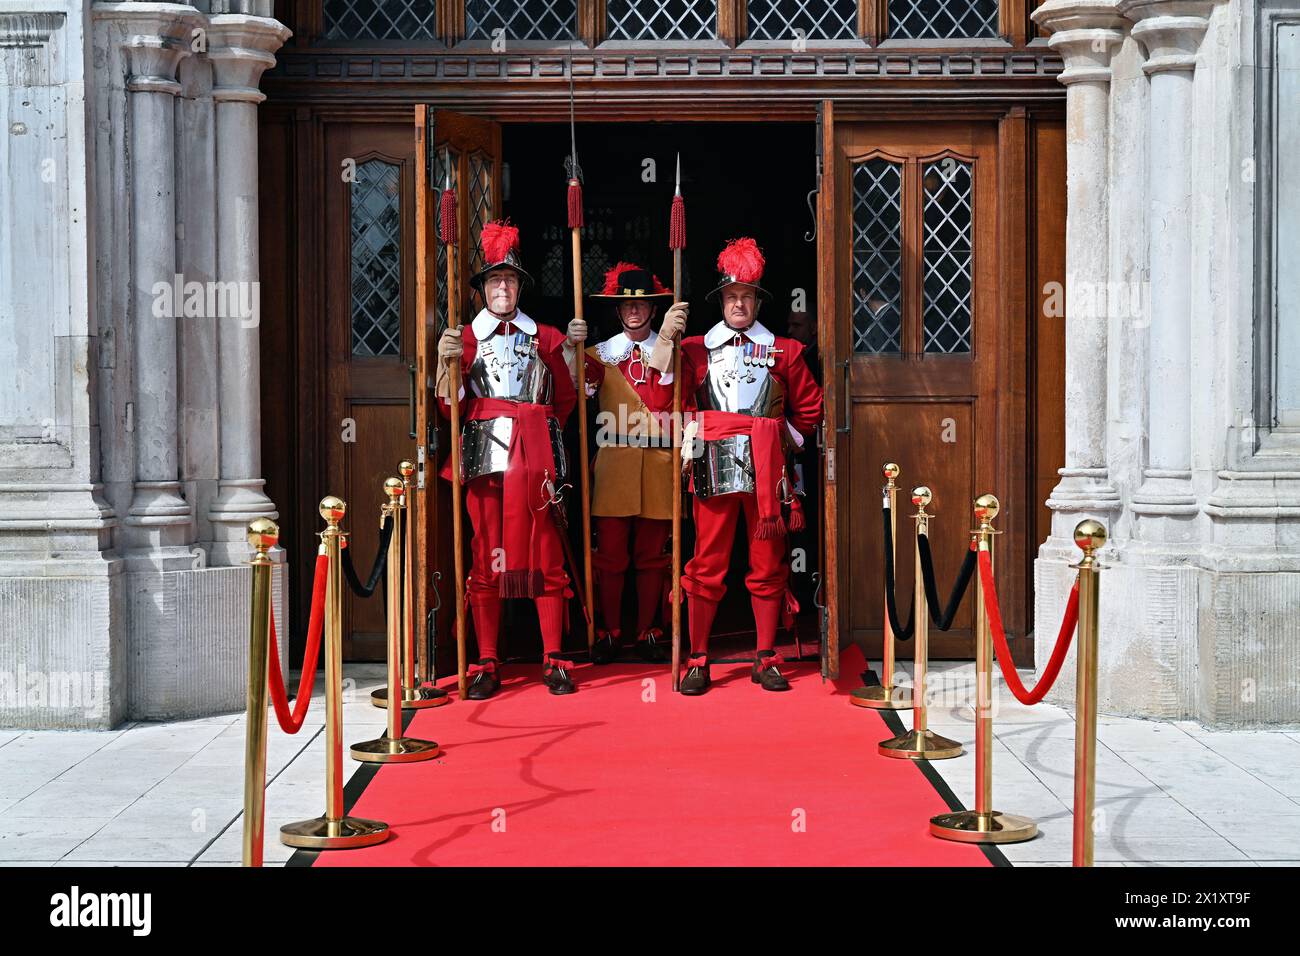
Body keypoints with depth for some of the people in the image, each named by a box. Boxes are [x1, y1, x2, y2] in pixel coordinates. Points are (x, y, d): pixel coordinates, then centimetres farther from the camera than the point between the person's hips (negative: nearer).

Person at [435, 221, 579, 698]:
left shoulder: (545, 337, 13)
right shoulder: (465, 338, 11)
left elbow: (566, 399, 20)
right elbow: (450, 405, 2)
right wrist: (446, 361, -8)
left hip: (536, 454, 0)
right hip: (484, 453, 0)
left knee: (545, 552, -2)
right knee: (485, 556, -1)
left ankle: (553, 661, 4)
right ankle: (487, 666, 4)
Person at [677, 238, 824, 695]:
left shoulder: (784, 351, 11)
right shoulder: (696, 349, 9)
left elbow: (809, 408, 17)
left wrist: (789, 440, 10)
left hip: (767, 469, 1)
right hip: (714, 468, -1)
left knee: (767, 566, 5)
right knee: (708, 565, 0)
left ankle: (766, 659, 12)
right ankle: (697, 660, 6)